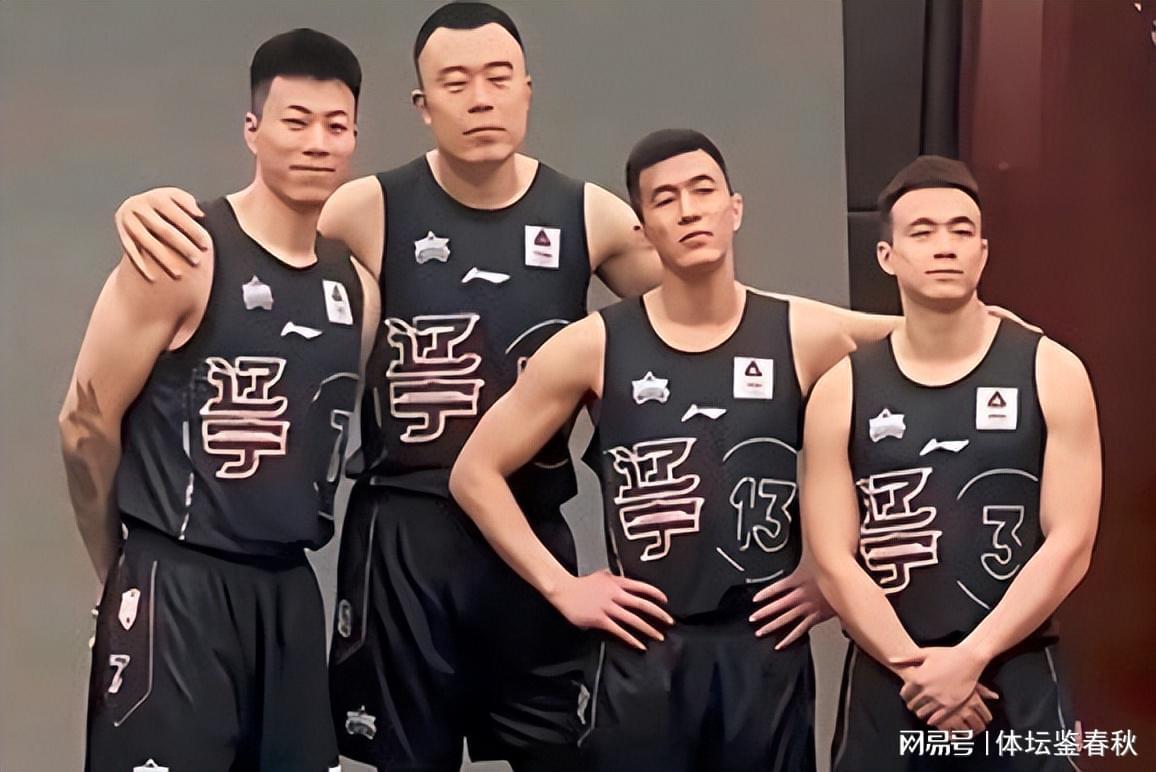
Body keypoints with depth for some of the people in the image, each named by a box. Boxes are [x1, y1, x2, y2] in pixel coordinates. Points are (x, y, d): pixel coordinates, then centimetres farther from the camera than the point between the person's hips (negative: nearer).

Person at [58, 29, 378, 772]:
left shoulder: (356, 286, 8)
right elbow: (86, 422, -7)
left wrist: (286, 540, 15)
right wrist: (127, 571, 1)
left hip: (292, 589, 7)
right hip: (177, 586, -6)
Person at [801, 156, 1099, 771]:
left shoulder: (1051, 374, -1)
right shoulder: (841, 393, 2)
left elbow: (1069, 545, -6)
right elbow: (834, 562, -3)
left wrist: (971, 657, -14)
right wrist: (914, 667, -14)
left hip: (1017, 682, -1)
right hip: (885, 685, 1)